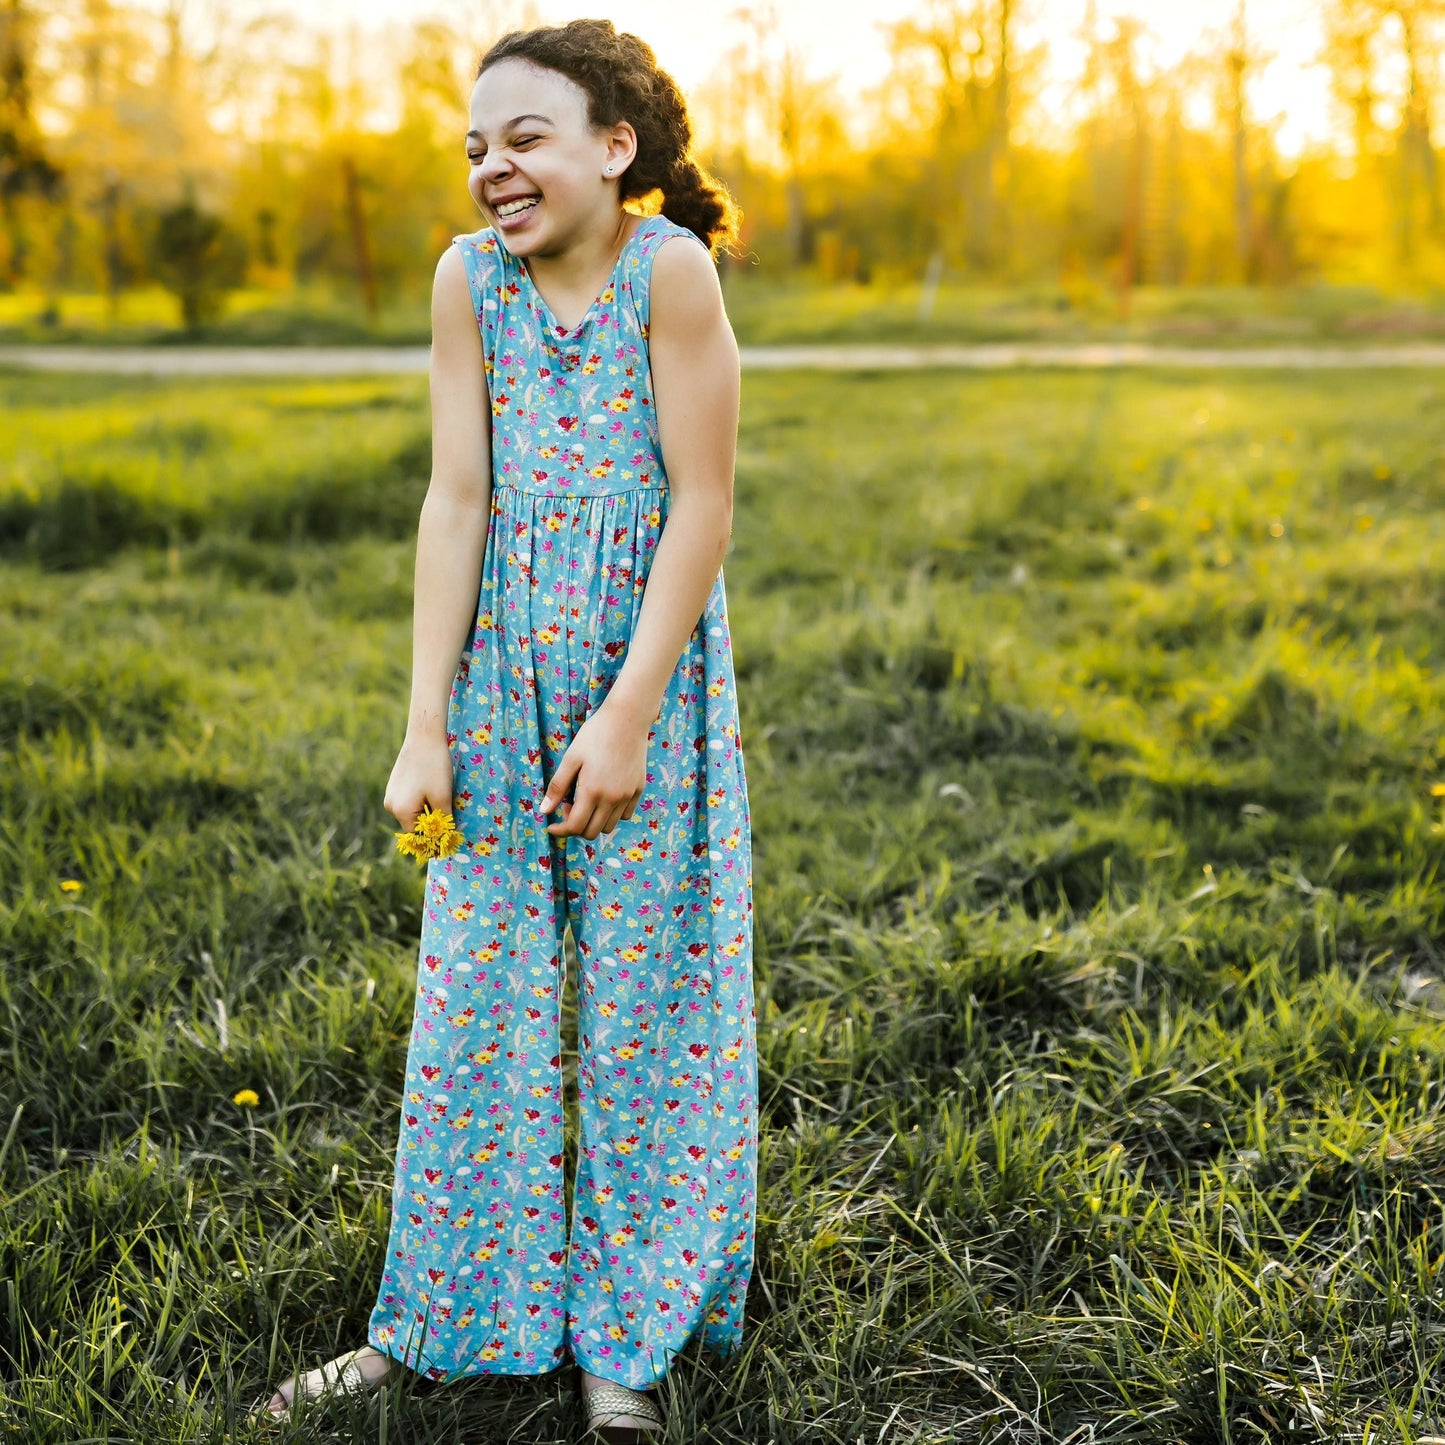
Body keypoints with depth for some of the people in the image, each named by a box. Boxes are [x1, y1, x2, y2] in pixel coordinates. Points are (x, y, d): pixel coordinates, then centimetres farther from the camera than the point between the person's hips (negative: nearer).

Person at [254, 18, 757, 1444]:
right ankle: (431, 1325, 24)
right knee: (470, 996, 9)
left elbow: (702, 506, -13)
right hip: (503, 680, 3)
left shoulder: (670, 265, -12)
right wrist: (424, 729, -7)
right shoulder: (469, 277, -1)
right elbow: (456, 500, -3)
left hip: (649, 675, -3)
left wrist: (628, 716, -17)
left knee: (648, 997, 5)